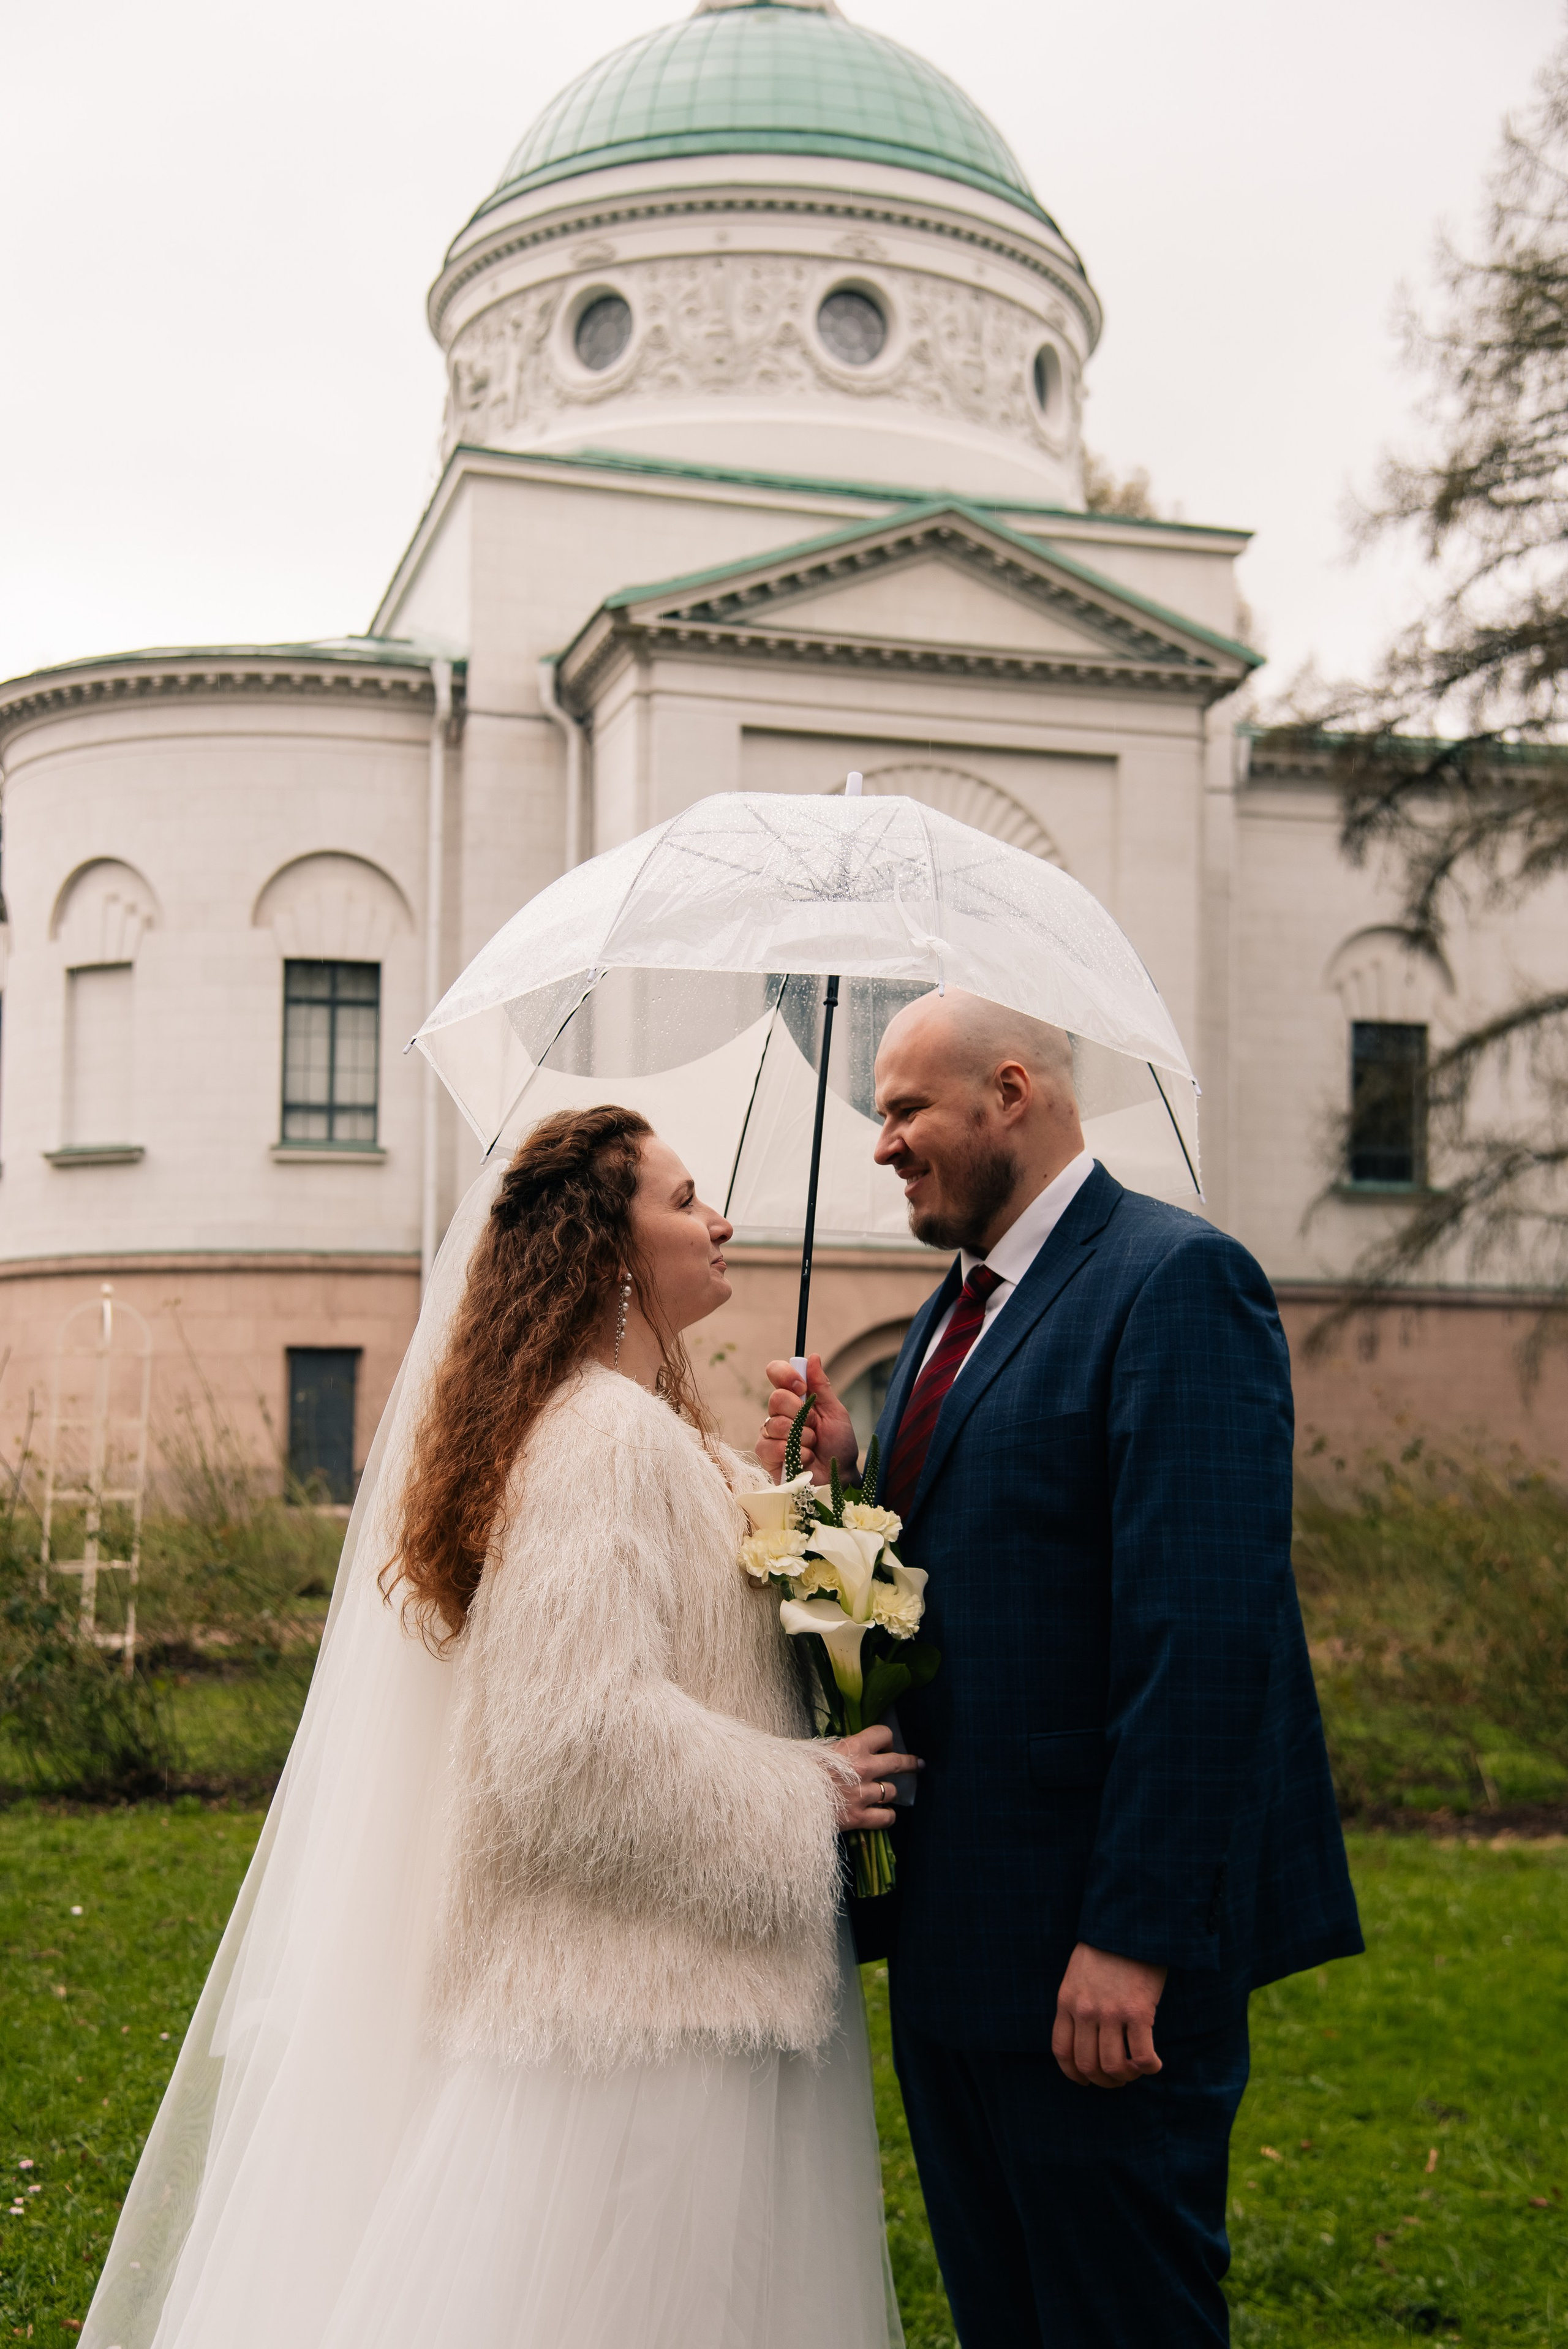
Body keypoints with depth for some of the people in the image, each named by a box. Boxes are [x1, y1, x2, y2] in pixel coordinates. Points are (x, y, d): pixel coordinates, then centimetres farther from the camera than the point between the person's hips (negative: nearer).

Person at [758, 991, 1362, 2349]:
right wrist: (844, 1487, -1)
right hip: (954, 1935, 9)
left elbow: (1205, 1634, -23)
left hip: (1092, 1950, -9)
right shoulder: (952, 1317, 15)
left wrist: (1134, 1934, -25)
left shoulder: (1177, 1282, -15)